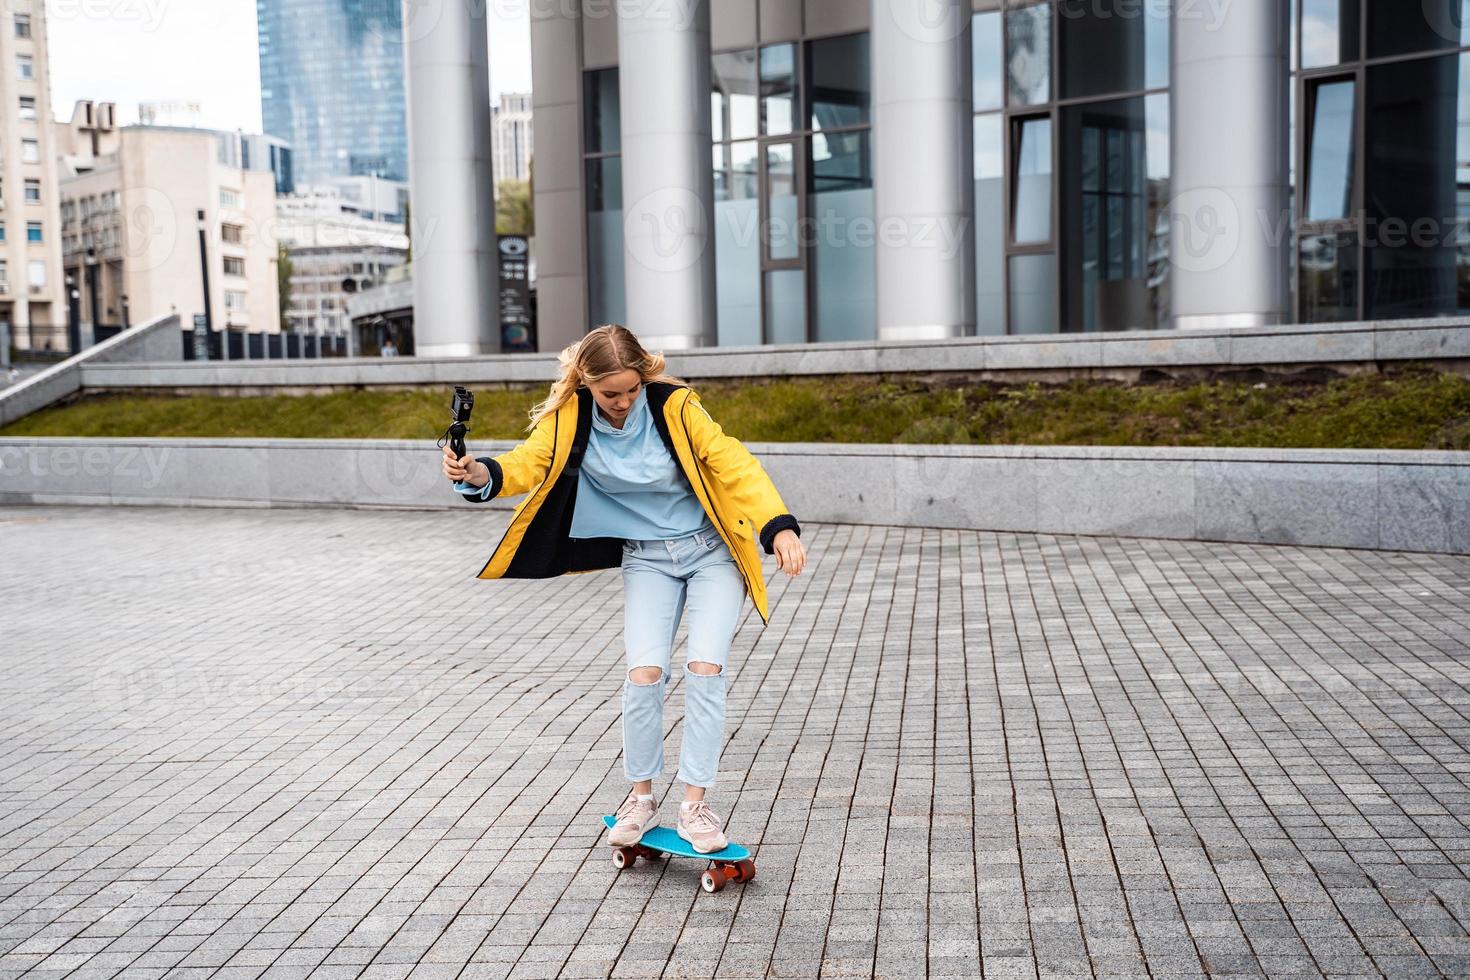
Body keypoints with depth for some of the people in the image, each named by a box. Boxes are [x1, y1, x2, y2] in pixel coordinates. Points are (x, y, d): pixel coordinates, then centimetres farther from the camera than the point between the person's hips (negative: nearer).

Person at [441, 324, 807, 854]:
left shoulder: (673, 406, -17)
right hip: (646, 558, 2)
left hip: (712, 550, -1)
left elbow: (732, 462, -21)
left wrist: (780, 527, -33)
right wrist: (482, 475, -45)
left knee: (704, 668, -14)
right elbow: (530, 462, -22)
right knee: (644, 672, -13)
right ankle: (640, 796, 8)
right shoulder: (568, 417, -10)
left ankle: (694, 804, -1)